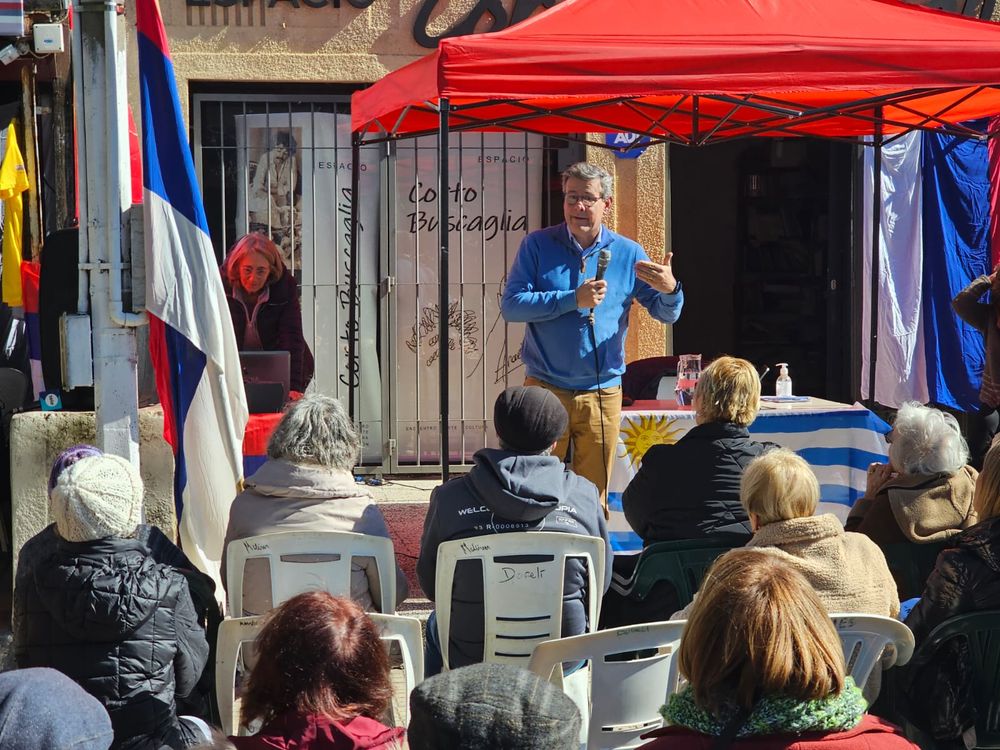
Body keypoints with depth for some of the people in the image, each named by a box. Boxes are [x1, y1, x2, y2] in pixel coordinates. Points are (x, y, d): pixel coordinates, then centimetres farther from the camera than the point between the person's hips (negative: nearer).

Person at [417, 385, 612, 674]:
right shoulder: (584, 495, -8)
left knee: (436, 625, 35)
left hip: (472, 660, -1)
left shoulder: (449, 498, -11)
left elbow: (430, 584, 1)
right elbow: (601, 582, 1)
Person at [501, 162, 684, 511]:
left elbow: (667, 314, 4)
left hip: (602, 393, 1)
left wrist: (670, 289, -20)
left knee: (593, 496, 9)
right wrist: (573, 300, -19)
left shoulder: (627, 253, 4)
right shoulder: (538, 245, 0)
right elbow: (511, 305, -10)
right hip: (545, 389, -1)